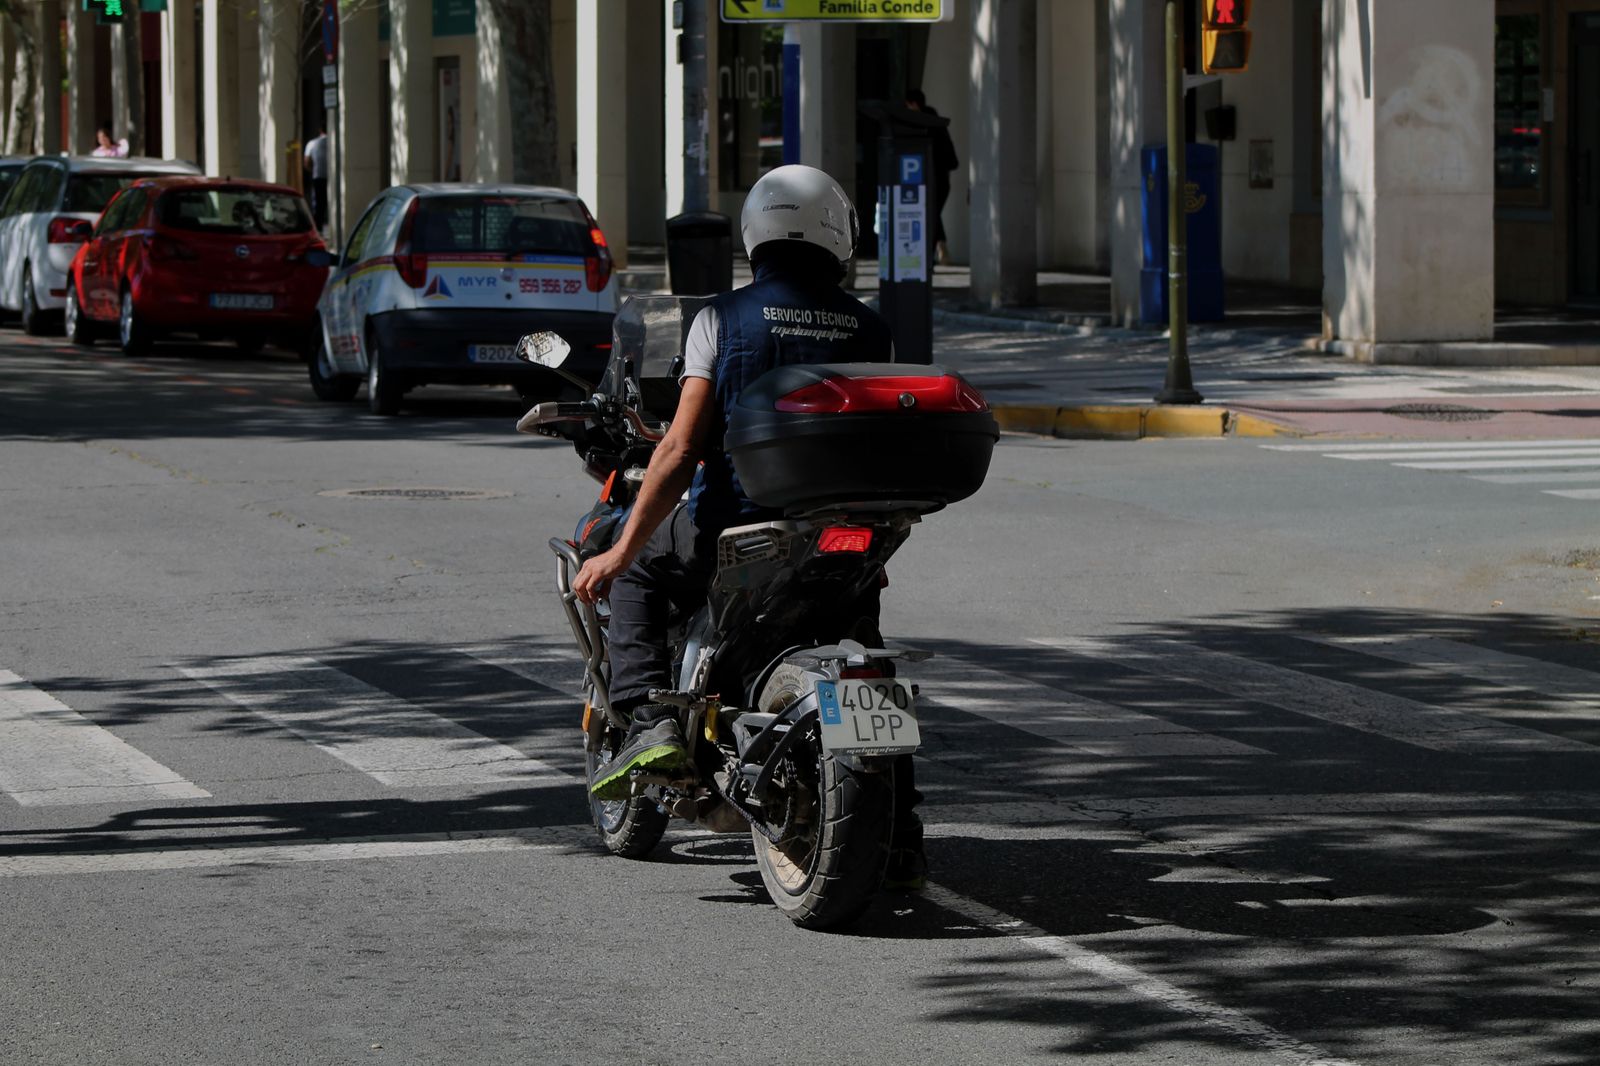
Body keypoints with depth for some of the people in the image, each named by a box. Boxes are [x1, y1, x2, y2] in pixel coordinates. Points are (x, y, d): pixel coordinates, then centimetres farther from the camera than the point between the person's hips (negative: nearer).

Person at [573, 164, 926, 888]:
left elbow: (682, 449, -8)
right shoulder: (871, 330, 6)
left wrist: (622, 550, -3)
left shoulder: (724, 317, -2)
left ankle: (650, 719, 4)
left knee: (636, 575, 25)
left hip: (737, 523, -2)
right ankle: (898, 841, 13)